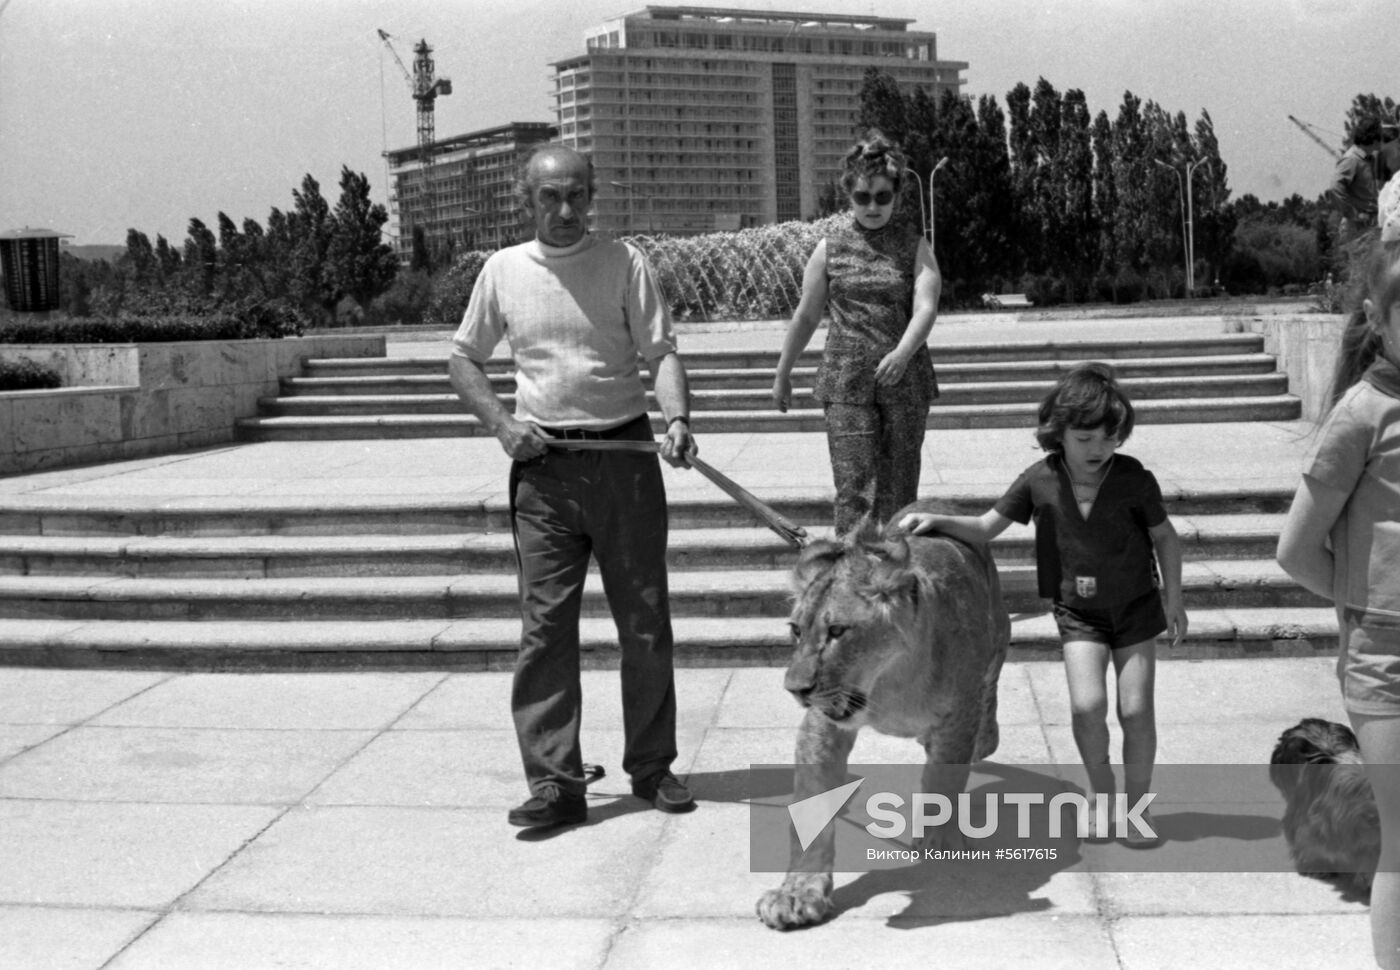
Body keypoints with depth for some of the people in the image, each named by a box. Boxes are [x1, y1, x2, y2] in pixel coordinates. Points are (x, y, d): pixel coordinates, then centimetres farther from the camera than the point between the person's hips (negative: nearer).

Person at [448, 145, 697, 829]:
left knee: (645, 620, 5)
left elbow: (660, 351, -5)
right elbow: (463, 359, 15)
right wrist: (500, 422, -2)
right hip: (542, 465, 1)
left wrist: (677, 420, -23)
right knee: (545, 624, -3)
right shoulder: (503, 270, 7)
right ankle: (553, 782, 2)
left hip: (625, 455, -1)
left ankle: (651, 766, 19)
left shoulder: (624, 263, 1)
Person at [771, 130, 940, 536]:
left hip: (905, 382, 1)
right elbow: (806, 316, 12)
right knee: (854, 489, -9)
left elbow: (925, 307, -11)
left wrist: (902, 354, -29)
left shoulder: (914, 246, 3)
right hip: (847, 383, -1)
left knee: (898, 488, 8)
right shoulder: (831, 247, 4)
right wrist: (782, 374, 17)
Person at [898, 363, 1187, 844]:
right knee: (1087, 704, -17)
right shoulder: (1040, 480, -11)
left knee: (1136, 709, -5)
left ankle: (1135, 806, 13)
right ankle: (1100, 784, 11)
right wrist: (936, 521, -16)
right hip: (1078, 611, 0)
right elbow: (986, 527, -2)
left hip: (1136, 605, 0)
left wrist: (1172, 598, 2)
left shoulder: (1134, 479, -14)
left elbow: (1165, 537, 0)